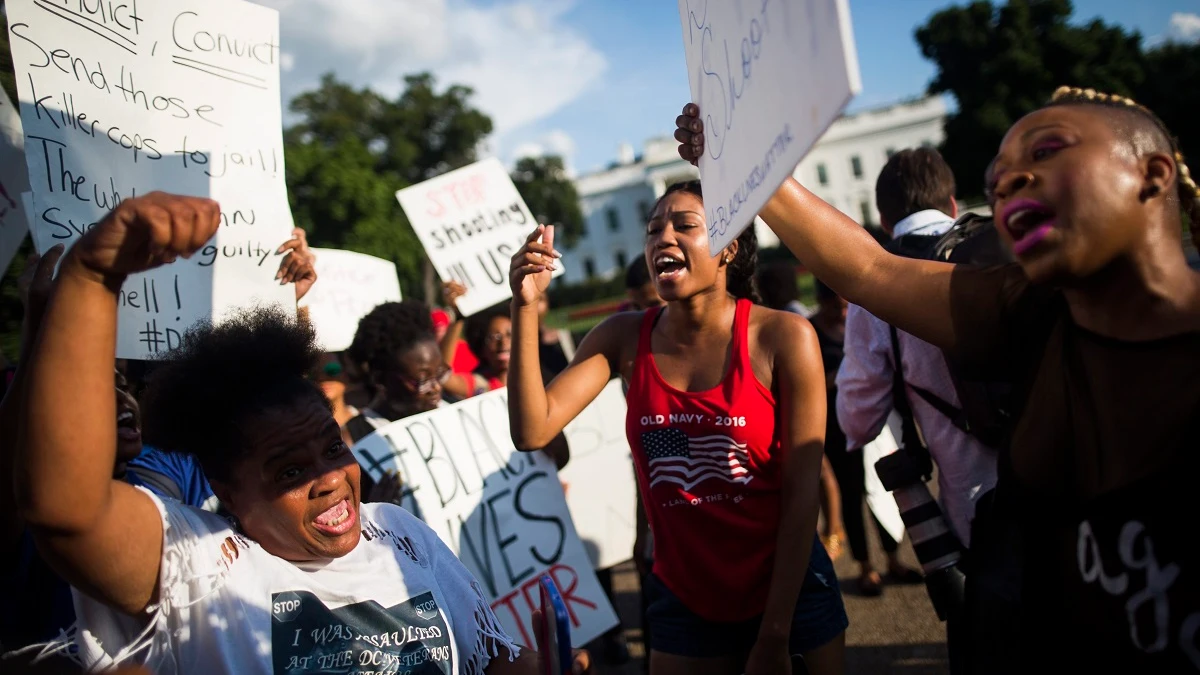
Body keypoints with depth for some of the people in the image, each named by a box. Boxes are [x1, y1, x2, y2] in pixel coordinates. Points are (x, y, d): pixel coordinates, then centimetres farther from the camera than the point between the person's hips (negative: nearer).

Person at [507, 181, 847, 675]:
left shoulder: (783, 337, -14)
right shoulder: (625, 338, -5)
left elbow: (801, 495, -12)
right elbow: (532, 431, -16)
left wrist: (775, 634, -11)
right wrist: (525, 306, -24)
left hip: (789, 589, -2)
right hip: (684, 599, 2)